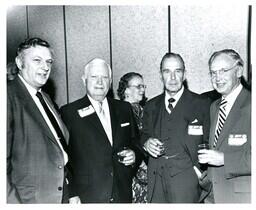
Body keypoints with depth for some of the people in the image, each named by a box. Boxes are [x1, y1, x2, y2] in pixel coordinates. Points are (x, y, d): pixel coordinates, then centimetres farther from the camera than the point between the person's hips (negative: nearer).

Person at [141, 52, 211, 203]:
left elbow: (209, 143, -1)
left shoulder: (202, 104, 0)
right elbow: (144, 135, 16)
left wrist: (198, 168, -11)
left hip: (186, 180, -3)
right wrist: (146, 142, -5)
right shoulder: (151, 106, 12)